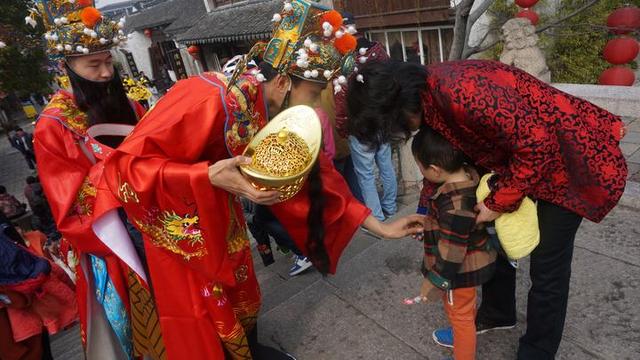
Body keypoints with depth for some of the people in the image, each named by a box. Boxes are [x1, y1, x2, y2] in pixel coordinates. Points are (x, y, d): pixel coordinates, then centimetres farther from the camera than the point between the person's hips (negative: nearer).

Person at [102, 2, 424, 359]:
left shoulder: (284, 113, -11)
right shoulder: (208, 100, -33)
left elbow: (314, 175, -5)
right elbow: (126, 165, -29)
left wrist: (380, 226, -5)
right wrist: (209, 176, -44)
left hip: (221, 213, 6)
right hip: (178, 220, -6)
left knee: (242, 287, 20)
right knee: (201, 310, 10)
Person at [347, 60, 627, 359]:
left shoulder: (461, 91, -36)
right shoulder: (426, 95, -6)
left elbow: (537, 144, -31)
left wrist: (498, 203, -20)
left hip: (572, 156, -8)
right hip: (519, 156, 8)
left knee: (547, 266, 2)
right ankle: (498, 312, 41)